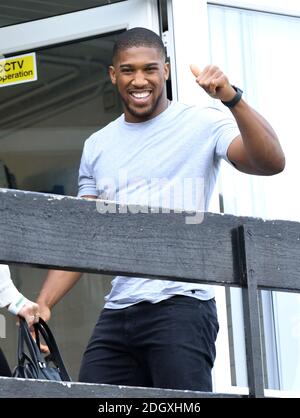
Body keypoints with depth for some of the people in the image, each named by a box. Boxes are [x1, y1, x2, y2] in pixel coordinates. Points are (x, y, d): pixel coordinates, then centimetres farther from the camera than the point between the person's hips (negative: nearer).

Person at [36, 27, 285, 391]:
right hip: (116, 312, 5)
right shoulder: (97, 147, 18)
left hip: (180, 306, -5)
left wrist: (231, 99, -26)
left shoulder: (202, 125, 2)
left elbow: (271, 163, -14)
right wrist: (43, 303, 5)